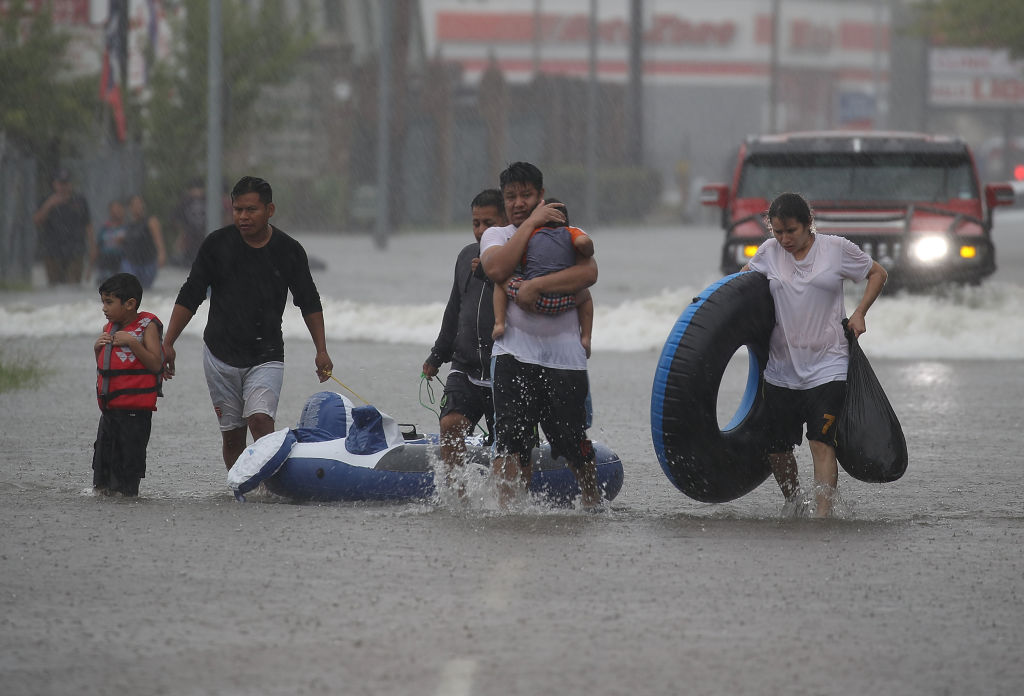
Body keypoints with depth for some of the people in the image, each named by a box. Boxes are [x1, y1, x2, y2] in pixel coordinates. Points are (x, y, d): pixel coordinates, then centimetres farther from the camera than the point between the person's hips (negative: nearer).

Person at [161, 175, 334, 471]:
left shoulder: (289, 251, -2)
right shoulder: (217, 244, -2)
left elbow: (309, 302, 10)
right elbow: (190, 296, 3)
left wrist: (321, 351, 4)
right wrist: (168, 344, -3)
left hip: (267, 355, -1)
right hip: (221, 354, 1)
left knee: (260, 419, -22)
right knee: (232, 434, 3)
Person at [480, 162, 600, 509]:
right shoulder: (496, 235, 15)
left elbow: (589, 273, -10)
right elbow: (496, 269, -9)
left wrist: (536, 286, -18)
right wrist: (531, 223, -7)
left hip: (564, 353, 0)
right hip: (515, 353, 0)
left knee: (573, 441, 3)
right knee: (510, 440, -14)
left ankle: (593, 502, 26)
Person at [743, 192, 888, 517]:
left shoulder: (837, 249, -3)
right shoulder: (769, 252, 3)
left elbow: (878, 273, 10)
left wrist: (859, 314, -1)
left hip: (827, 366, -3)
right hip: (781, 370, 3)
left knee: (822, 443, -15)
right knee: (776, 448, 6)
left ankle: (822, 513, -18)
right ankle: (793, 504, 29)